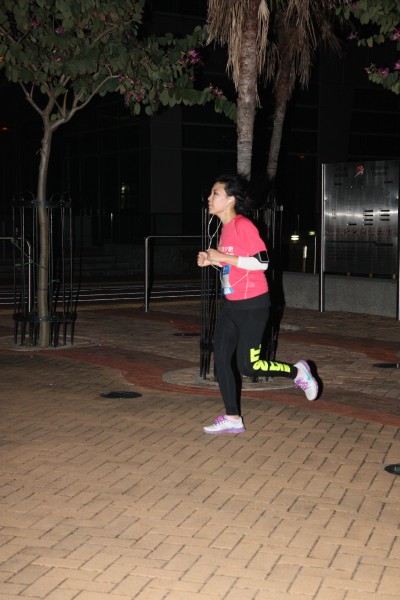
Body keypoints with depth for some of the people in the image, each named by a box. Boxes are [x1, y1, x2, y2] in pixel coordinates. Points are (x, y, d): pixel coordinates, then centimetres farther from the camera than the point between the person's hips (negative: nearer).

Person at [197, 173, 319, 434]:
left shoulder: (244, 225, -17)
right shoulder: (226, 227, 9)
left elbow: (262, 262, -22)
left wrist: (223, 257, -21)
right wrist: (212, 261, 3)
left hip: (252, 305, -9)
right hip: (231, 304, 9)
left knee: (248, 365, -4)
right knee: (222, 360, 3)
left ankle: (298, 372, 19)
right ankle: (233, 419, 12)